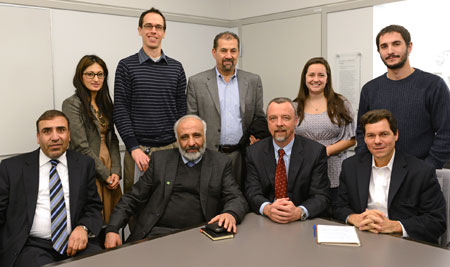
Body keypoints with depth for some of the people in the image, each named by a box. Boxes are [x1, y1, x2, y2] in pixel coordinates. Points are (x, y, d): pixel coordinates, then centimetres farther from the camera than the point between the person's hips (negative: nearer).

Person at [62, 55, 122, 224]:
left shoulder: (105, 103, 14)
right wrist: (105, 175, -10)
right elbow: (81, 146, -13)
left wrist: (116, 171, 0)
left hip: (109, 172, 6)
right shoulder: (72, 104, -8)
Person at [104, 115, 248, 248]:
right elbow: (133, 198, 12)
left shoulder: (220, 163, 9)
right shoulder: (160, 159, 12)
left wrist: (230, 214, -21)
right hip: (156, 234, 0)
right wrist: (112, 229, -1)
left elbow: (237, 199, 3)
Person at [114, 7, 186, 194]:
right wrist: (134, 148, -12)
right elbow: (120, 111, -4)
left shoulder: (176, 68, 9)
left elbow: (181, 110, 9)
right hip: (139, 149, -2)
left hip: (171, 148, 3)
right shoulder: (126, 66, 0)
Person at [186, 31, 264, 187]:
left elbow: (259, 118, 13)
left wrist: (257, 137, -6)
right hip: (209, 156, -1)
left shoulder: (253, 81, 8)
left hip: (242, 157, 2)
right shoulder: (197, 82, 2)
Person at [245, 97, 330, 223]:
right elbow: (253, 193, -1)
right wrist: (267, 209, -23)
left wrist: (299, 212, -26)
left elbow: (321, 196, -6)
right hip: (266, 222, 2)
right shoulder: (254, 152, 4)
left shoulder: (316, 151, -3)